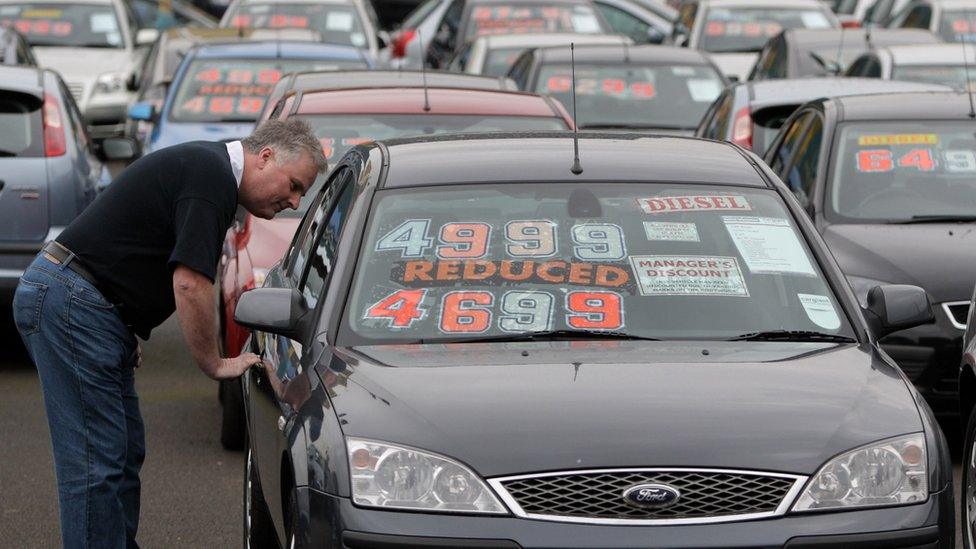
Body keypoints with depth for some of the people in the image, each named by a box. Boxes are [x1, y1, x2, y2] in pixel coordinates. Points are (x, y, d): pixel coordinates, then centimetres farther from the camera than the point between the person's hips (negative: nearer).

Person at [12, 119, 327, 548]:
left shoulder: (202, 164, 17)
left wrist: (127, 334, 24)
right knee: (97, 464, -10)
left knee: (125, 453, 12)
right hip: (70, 303, -11)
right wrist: (213, 363, -8)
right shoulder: (213, 179, -15)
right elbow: (190, 283, -20)